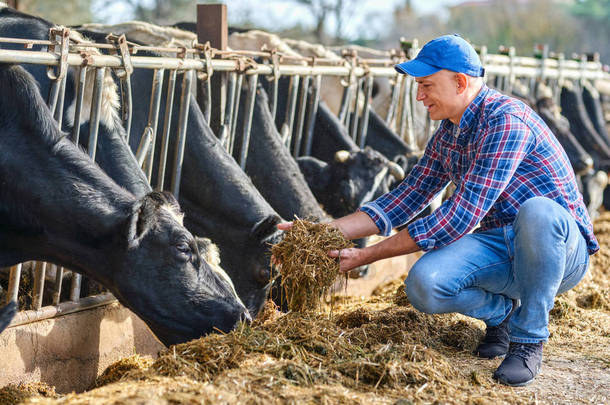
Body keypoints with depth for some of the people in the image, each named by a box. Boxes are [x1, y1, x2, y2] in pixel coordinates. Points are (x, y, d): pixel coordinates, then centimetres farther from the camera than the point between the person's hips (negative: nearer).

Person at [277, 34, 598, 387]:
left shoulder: (506, 121, -22)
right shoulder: (446, 136, 8)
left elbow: (460, 217, -26)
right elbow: (405, 199, 12)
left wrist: (369, 255, -22)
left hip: (561, 251, -6)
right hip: (500, 248, 6)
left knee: (537, 211, -42)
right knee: (424, 284, -25)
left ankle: (529, 338, -19)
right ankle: (500, 311, 7)